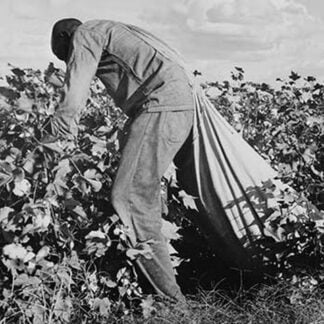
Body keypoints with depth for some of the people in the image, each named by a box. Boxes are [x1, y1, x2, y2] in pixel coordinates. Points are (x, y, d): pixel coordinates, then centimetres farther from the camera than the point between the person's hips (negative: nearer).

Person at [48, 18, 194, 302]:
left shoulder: (85, 33, 5)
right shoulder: (113, 32, 33)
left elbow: (80, 74, -18)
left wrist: (67, 112, -36)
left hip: (160, 106, -10)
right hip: (181, 103, 10)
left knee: (130, 198, -13)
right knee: (145, 197, 12)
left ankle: (171, 299, -13)